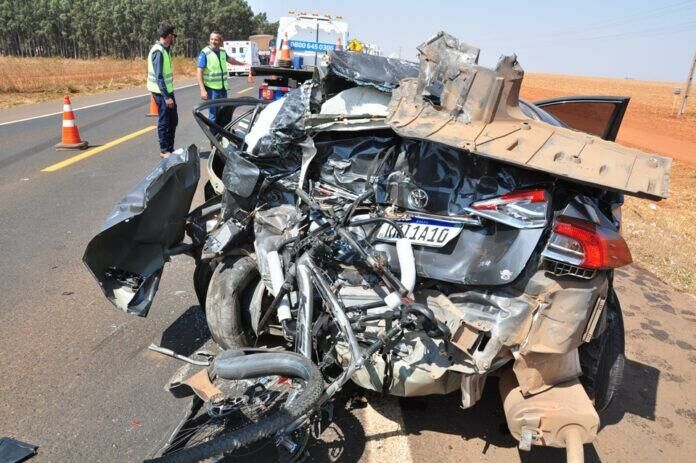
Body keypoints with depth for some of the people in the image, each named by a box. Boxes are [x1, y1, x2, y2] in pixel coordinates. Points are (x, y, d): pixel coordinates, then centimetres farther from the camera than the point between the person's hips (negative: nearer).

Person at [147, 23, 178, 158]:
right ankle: (164, 150, 11)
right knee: (164, 122, 0)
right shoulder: (158, 51, -19)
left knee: (173, 120, 14)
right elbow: (159, 77, -22)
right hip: (162, 92, -9)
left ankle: (170, 148, 24)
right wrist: (166, 96, -23)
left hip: (168, 90, 9)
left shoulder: (165, 49, 10)